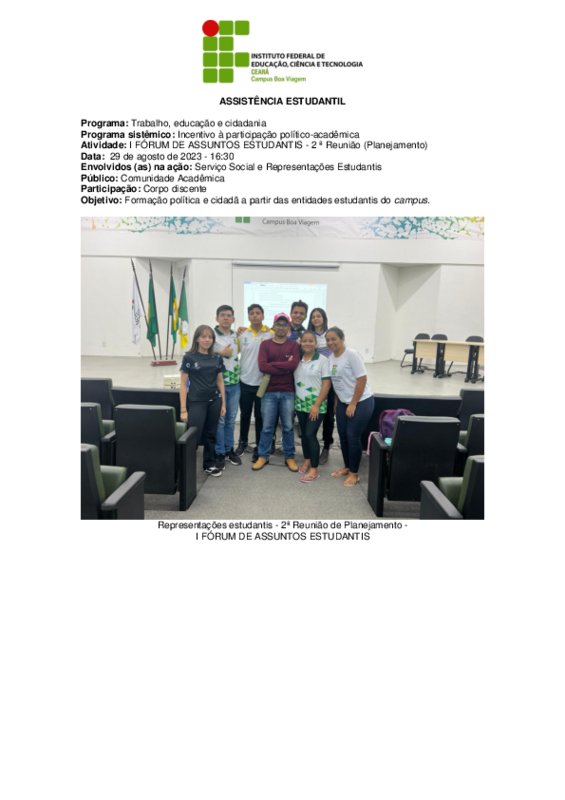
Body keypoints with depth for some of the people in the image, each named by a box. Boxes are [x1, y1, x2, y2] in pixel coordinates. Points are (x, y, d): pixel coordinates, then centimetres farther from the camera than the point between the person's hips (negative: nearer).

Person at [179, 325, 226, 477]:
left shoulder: (217, 358, 6)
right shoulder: (189, 357, -5)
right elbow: (183, 384, -5)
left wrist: (223, 403, 8)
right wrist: (183, 409, -9)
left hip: (214, 401, 4)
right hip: (196, 402, -4)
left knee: (211, 434, 12)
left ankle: (210, 465, 27)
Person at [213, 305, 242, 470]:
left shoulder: (236, 335, 10)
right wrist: (221, 353, -16)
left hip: (234, 383, 5)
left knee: (231, 419, 13)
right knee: (219, 420, 2)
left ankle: (229, 449, 27)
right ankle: (219, 453, 14)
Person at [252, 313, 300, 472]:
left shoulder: (293, 345, 5)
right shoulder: (265, 345, 4)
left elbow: (294, 365, -14)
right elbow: (262, 366, -11)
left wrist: (272, 365, -12)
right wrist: (285, 367, -13)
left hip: (288, 392, 0)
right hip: (269, 392, 0)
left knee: (288, 427, 8)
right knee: (267, 427, 6)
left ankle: (289, 457, 21)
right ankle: (263, 456, 20)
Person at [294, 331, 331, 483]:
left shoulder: (322, 360, -8)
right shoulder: (297, 359, 5)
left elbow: (326, 384, -11)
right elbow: (294, 380, 10)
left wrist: (316, 405, -14)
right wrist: (294, 400, 1)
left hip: (316, 405, -5)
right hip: (300, 403, 5)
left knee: (310, 434, -7)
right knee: (304, 433, 12)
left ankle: (314, 470, 3)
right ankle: (307, 460, 31)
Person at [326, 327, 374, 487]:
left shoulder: (352, 354, -16)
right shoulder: (331, 358, 4)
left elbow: (362, 379, -18)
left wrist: (353, 404, -17)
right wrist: (336, 403, 9)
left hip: (361, 402, -7)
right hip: (343, 402, 7)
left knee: (353, 436, -5)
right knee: (343, 435, 10)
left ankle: (354, 473, 11)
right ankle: (347, 467, 28)